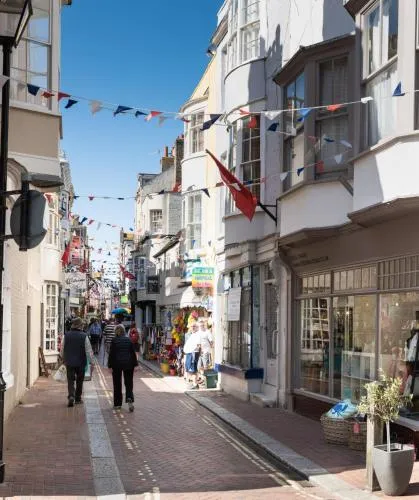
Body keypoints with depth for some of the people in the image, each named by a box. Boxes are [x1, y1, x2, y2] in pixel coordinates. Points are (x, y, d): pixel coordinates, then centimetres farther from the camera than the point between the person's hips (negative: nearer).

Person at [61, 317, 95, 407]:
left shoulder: (66, 335, -2)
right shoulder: (84, 336, -9)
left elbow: (62, 350, 6)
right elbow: (89, 351, -9)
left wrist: (64, 359, 23)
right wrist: (92, 362, -2)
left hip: (69, 362, 1)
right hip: (81, 363, -1)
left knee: (70, 380, 4)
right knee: (79, 381, 13)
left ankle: (71, 396, -17)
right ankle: (78, 398, 21)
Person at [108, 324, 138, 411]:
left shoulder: (114, 340, -5)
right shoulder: (128, 340, 2)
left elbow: (111, 354, -7)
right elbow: (133, 353, 4)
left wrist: (110, 366, -3)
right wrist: (135, 364, 10)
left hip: (117, 365, -2)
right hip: (128, 364, 2)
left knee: (117, 384, 9)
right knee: (129, 383, 5)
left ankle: (117, 404, 13)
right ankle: (130, 399, -18)